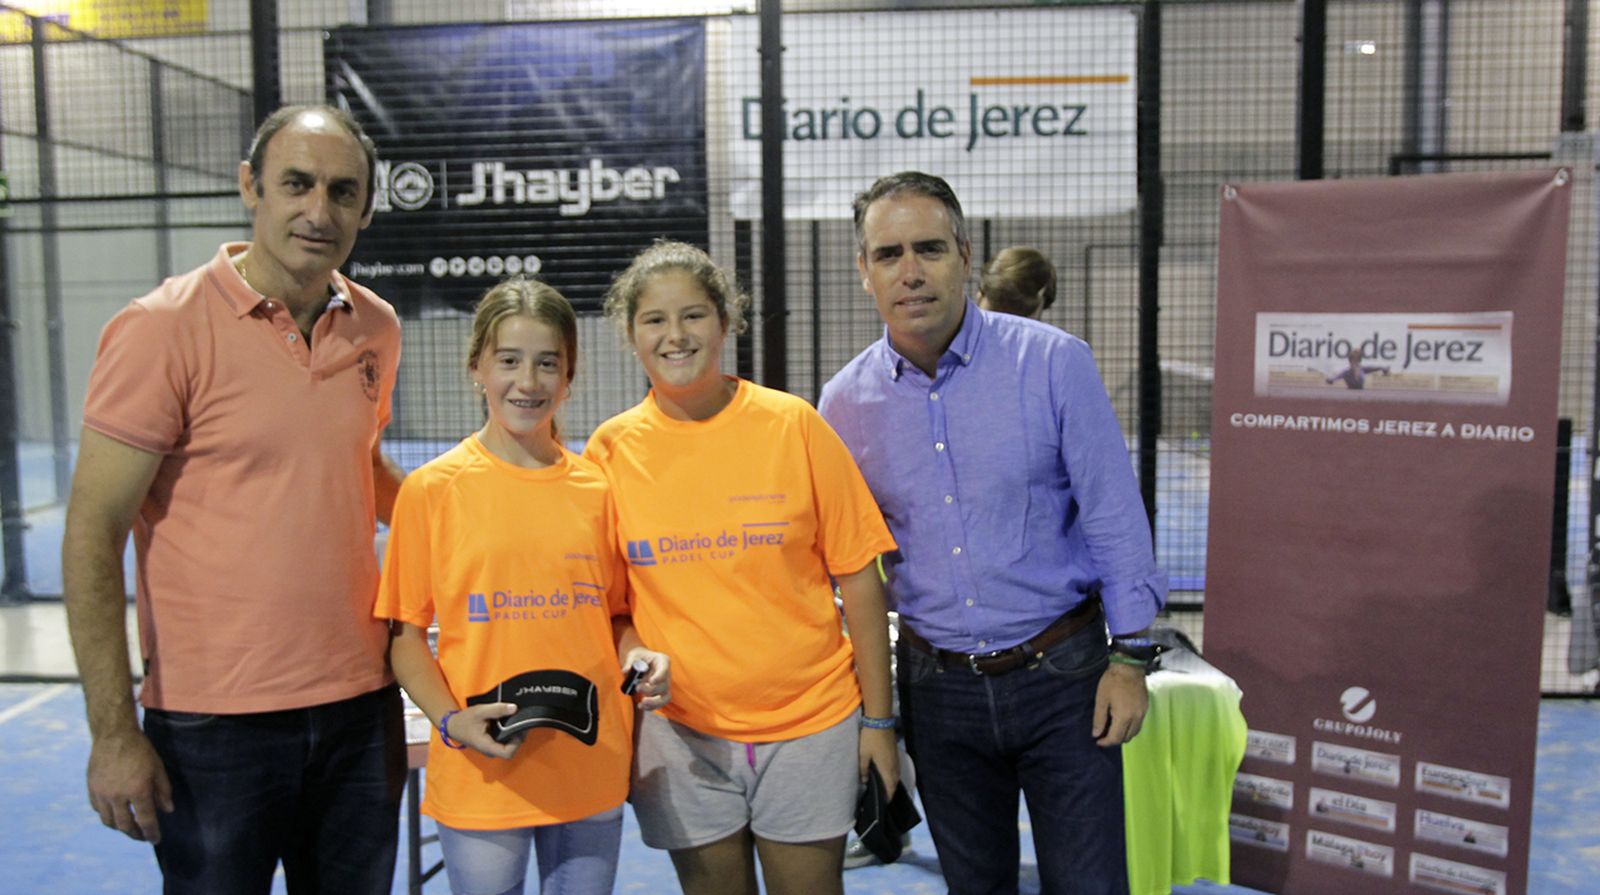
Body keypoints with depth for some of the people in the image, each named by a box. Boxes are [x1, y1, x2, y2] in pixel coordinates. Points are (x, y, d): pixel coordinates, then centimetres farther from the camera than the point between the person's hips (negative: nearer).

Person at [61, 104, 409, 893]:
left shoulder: (376, 328, 3)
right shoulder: (164, 330, -12)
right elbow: (92, 536, -11)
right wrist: (112, 731, -13)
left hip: (361, 703, 5)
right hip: (215, 722, -5)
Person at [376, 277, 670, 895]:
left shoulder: (596, 489, 2)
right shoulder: (433, 489, -5)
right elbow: (406, 634, -2)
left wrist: (640, 657, -7)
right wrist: (450, 719, -16)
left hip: (591, 769, 3)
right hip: (479, 775, -2)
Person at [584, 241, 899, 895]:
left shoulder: (792, 425, -7)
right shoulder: (611, 448, -2)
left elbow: (857, 578, -4)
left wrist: (878, 719, -4)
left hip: (809, 722, -1)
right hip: (679, 729, 1)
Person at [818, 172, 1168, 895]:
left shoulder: (1053, 362, -11)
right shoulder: (845, 401, -2)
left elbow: (1113, 517, -6)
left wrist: (1130, 656, -7)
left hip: (1061, 672, -2)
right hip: (937, 685, 3)